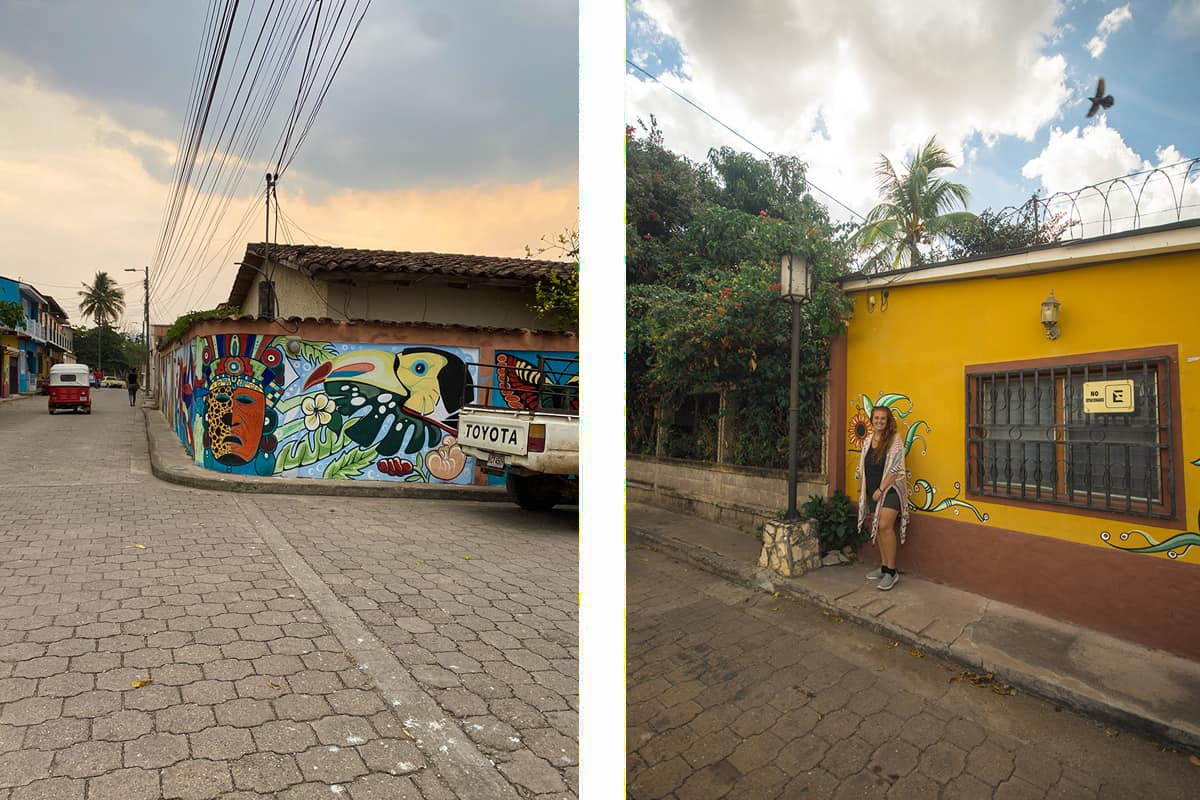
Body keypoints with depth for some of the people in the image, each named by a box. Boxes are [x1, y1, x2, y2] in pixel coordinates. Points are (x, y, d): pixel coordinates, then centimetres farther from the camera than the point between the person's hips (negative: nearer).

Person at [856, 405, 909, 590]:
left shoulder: (895, 439, -7)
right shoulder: (868, 441, 12)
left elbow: (895, 468, -13)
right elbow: (862, 468, 17)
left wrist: (881, 489, -15)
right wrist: (861, 490, 15)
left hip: (890, 488, -6)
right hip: (872, 490, 6)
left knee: (885, 526, -17)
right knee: (877, 528, 9)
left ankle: (891, 571, -9)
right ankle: (883, 566, 20)